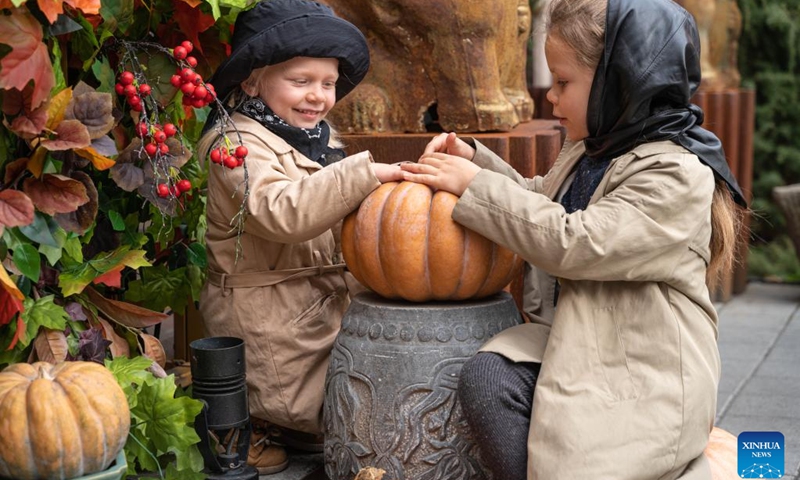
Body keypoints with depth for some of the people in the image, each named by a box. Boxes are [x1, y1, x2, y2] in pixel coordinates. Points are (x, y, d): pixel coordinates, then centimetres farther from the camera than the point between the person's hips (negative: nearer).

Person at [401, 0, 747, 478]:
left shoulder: (675, 176, -17)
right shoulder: (591, 152, 10)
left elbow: (570, 242, -24)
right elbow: (537, 199, 29)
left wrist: (473, 186, -17)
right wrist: (474, 158, 11)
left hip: (641, 373, -7)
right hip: (572, 336, 7)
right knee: (486, 377, -19)